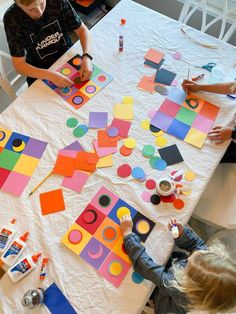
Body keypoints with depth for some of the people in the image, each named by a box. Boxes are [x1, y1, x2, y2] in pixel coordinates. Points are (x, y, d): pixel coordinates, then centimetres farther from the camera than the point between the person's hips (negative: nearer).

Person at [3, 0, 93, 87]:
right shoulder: (12, 19, -22)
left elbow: (82, 30, -9)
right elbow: (19, 65, -20)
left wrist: (86, 57, -29)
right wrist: (49, 75, -37)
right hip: (40, 70, -2)